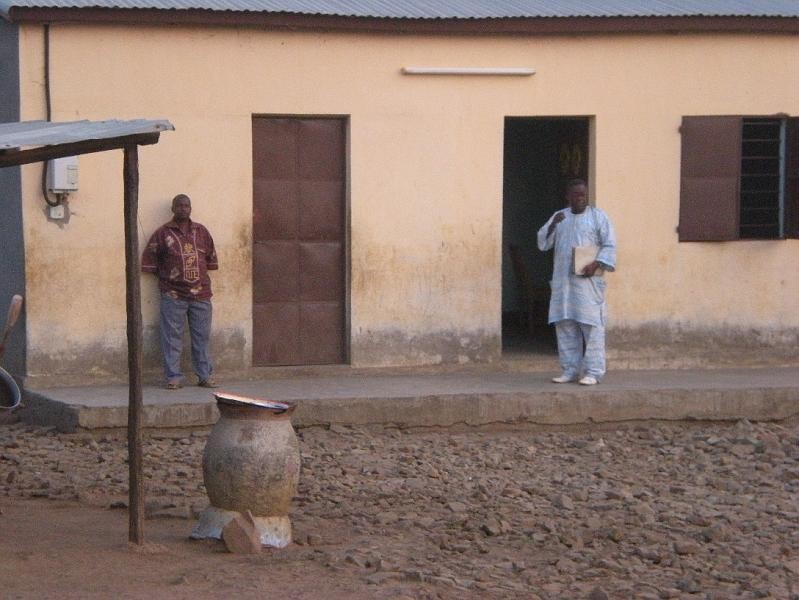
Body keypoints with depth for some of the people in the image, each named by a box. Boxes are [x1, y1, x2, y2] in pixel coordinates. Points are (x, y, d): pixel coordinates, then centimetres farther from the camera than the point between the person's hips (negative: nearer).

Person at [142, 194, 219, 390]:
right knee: (172, 337, -2)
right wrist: (166, 275, 1)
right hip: (173, 295, -3)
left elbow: (211, 258, 21)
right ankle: (174, 377, 2)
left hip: (201, 294, 3)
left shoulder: (201, 232, 11)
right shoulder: (163, 233, 0)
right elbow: (149, 261, 1)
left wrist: (202, 274, 11)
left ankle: (205, 375, 13)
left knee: (202, 336, 6)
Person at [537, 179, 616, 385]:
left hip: (588, 281, -4)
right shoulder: (559, 217, 15)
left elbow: (609, 246, -2)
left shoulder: (598, 217, 3)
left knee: (591, 325, -8)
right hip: (562, 281, 4)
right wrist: (553, 225, -9)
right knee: (565, 326, 5)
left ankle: (593, 372, -6)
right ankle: (570, 370, 12)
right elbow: (543, 243, 9)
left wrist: (596, 264, -17)